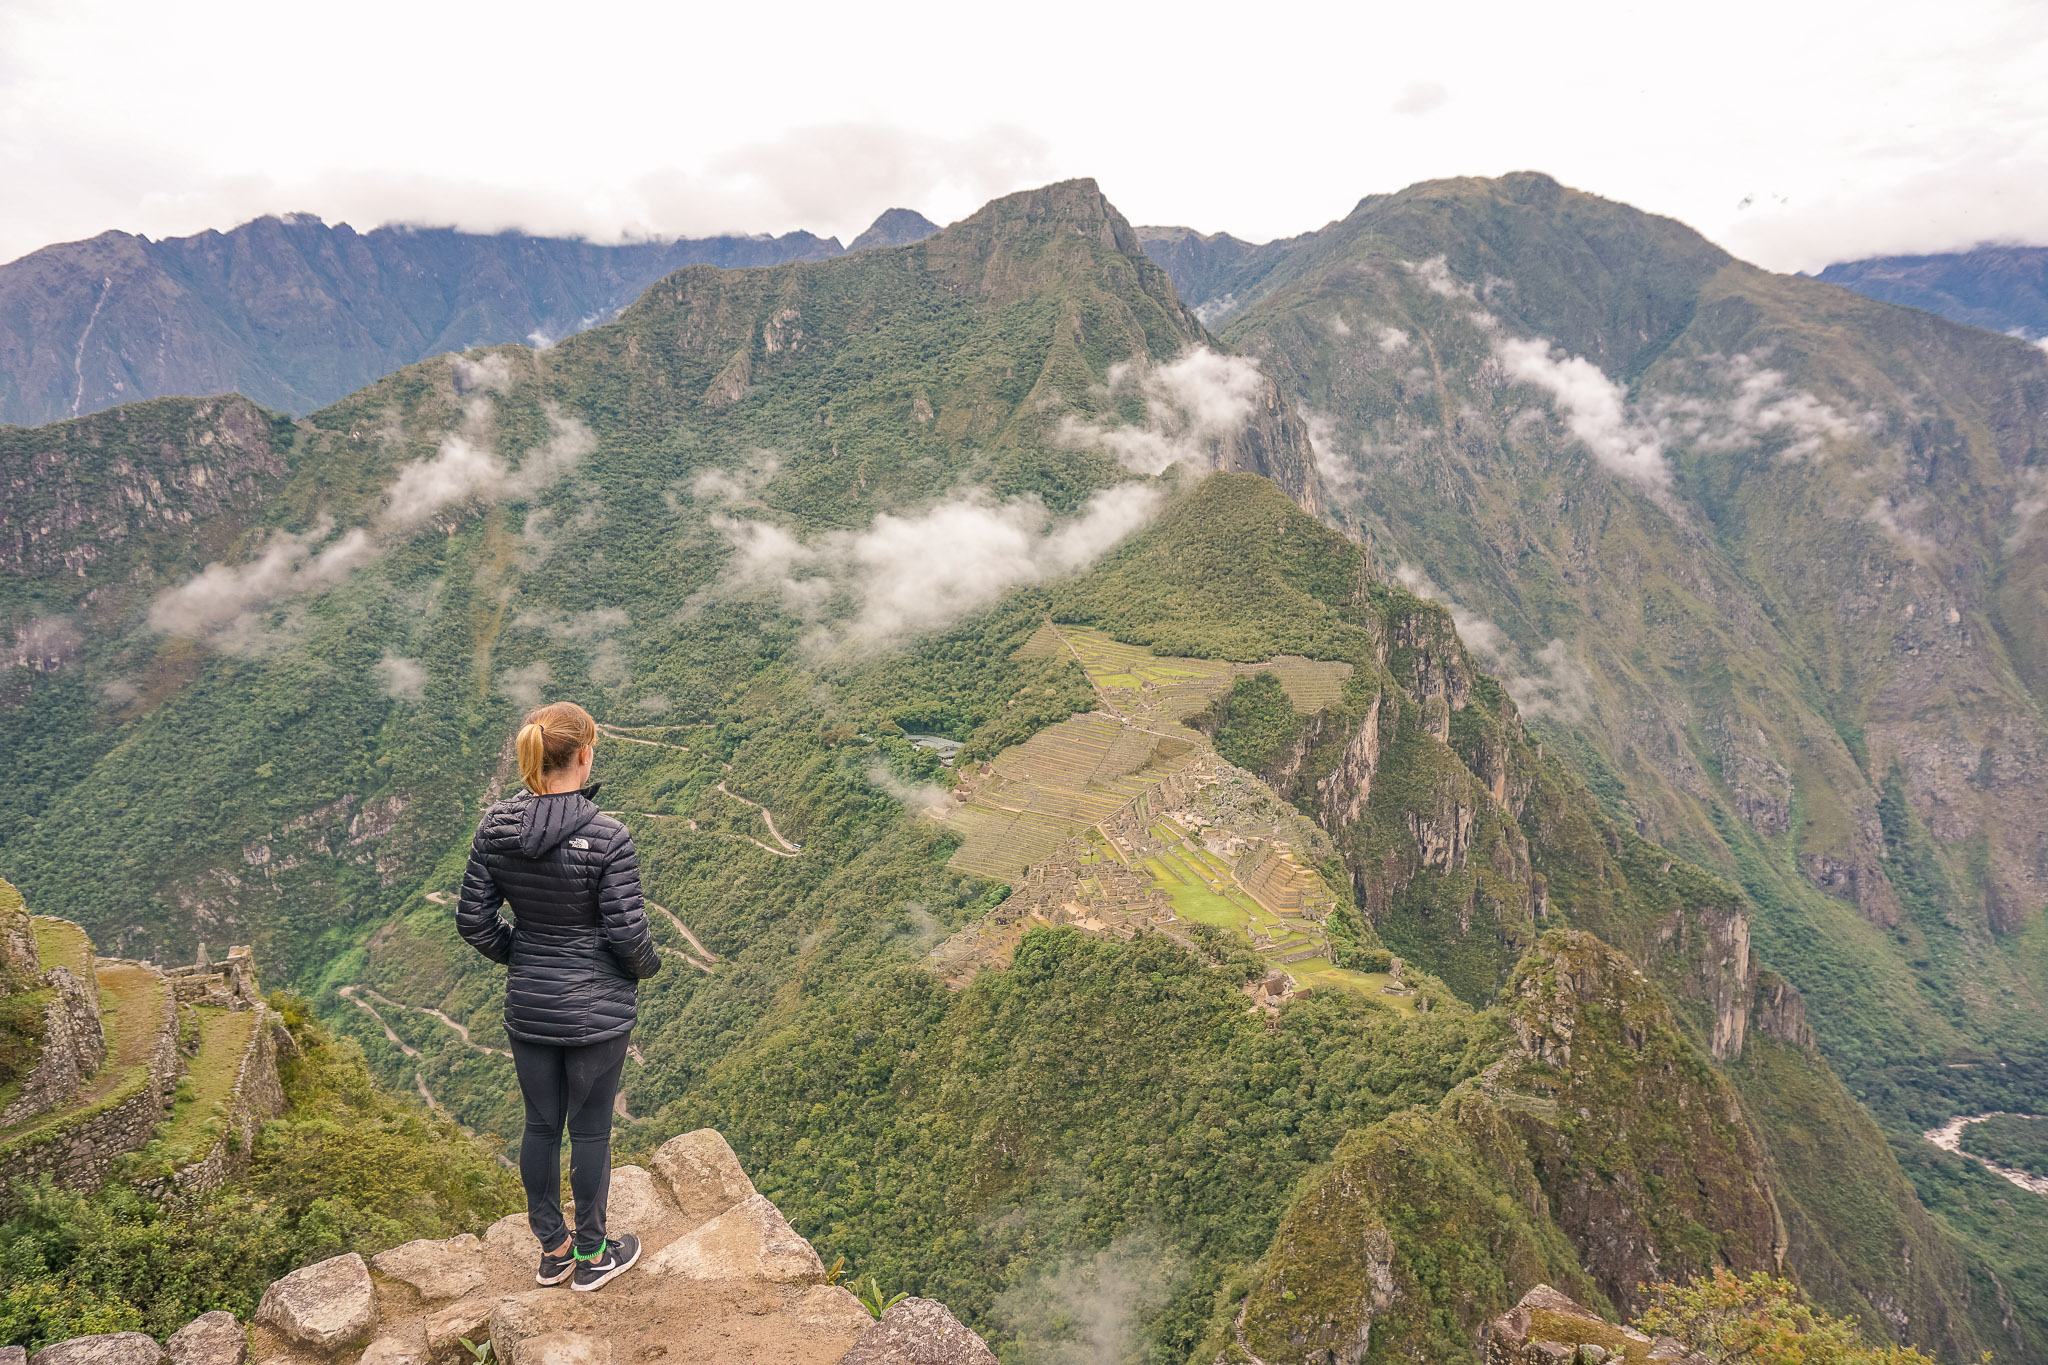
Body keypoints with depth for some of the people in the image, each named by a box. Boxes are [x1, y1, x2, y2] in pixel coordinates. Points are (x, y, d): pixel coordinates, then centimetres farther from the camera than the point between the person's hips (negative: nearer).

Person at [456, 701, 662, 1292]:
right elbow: (628, 933, -19)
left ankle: (552, 1250, 37)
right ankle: (592, 1254, 31)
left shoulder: (495, 828, -8)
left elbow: (473, 920, -1)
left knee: (541, 1125, 19)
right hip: (597, 1009, -4)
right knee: (590, 1130, 12)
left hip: (528, 1005, 5)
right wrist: (647, 965, 2)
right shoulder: (606, 837, -23)